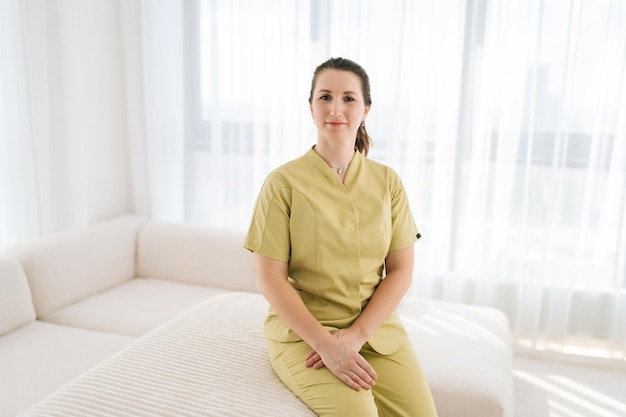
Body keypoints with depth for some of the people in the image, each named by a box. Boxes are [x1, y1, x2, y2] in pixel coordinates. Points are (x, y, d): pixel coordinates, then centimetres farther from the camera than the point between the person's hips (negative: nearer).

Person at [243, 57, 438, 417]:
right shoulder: (284, 182, -6)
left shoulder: (388, 181, 4)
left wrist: (355, 334, -12)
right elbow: (271, 278, -8)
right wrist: (326, 343, -16)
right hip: (303, 331, -3)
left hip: (376, 326, 3)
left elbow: (401, 271, 1)